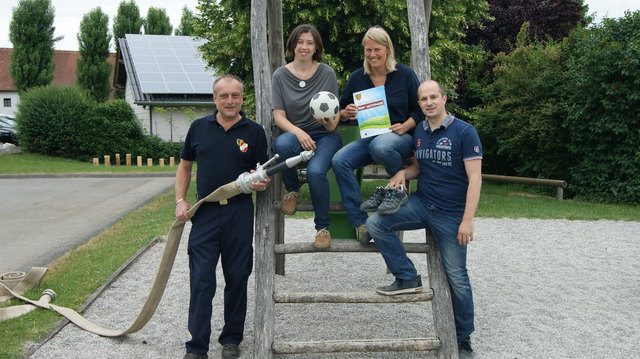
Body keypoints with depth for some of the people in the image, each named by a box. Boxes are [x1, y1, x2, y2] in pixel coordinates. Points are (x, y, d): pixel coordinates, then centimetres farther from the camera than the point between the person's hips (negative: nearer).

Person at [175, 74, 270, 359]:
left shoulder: (254, 132, 2)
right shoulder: (199, 128, 7)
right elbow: (185, 166, 15)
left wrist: (262, 183, -17)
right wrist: (180, 200, 4)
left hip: (240, 213, -1)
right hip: (205, 213, 1)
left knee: (237, 278, 8)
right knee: (201, 280, -1)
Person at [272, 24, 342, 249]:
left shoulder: (327, 74, 3)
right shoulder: (280, 75, 2)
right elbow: (279, 116, -3)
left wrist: (332, 124, -20)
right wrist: (299, 133, -22)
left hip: (325, 136, 0)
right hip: (294, 133, 1)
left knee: (315, 170, -31)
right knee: (282, 144, -37)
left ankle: (323, 226, -7)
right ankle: (292, 189, -6)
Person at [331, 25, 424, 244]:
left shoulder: (405, 74, 2)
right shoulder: (357, 78, 10)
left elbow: (420, 110, 3)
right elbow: (341, 110, 16)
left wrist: (405, 126, -15)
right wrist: (346, 113, -8)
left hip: (401, 138, -4)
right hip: (369, 138, 4)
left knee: (380, 146, -41)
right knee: (339, 161, -25)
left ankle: (399, 189, -11)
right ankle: (360, 224, -21)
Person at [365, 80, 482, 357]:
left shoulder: (464, 132, -10)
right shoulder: (419, 132, 7)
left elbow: (474, 178, -13)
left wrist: (467, 220, -20)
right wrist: (403, 173, -4)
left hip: (451, 215, -5)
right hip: (421, 204, 5)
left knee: (456, 276, 3)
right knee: (375, 223, -14)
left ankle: (463, 336, 21)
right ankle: (408, 278, -1)